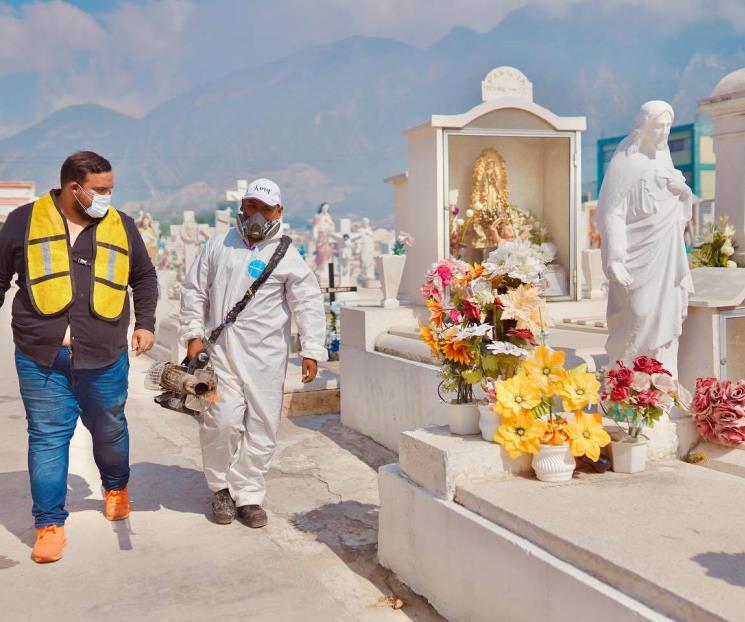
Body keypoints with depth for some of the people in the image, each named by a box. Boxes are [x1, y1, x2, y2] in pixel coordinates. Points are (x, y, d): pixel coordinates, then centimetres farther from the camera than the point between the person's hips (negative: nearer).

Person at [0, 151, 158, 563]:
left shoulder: (121, 226, 8)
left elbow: (145, 278, 20)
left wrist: (145, 323, 10)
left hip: (104, 358, 2)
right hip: (42, 358, -2)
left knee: (109, 429, 15)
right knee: (47, 438, 1)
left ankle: (116, 488, 42)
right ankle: (49, 523, 12)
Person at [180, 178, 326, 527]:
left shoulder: (287, 256, 4)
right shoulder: (219, 245, 10)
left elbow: (308, 303, 1)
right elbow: (194, 291, 14)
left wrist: (311, 351, -7)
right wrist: (193, 334, 5)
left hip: (266, 356, 0)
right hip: (220, 350, 0)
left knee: (262, 427, 2)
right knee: (223, 420, -10)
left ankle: (248, 494, 18)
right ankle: (221, 487, 14)